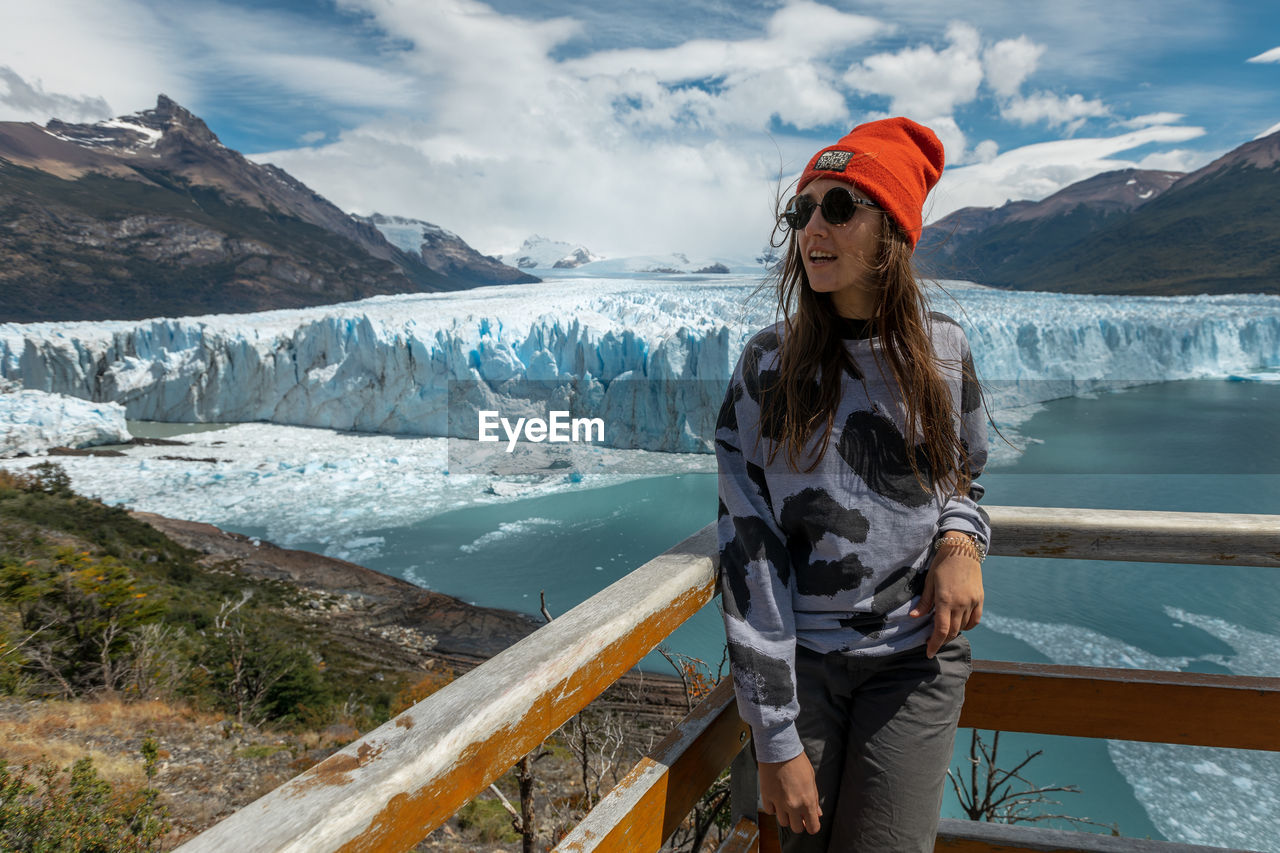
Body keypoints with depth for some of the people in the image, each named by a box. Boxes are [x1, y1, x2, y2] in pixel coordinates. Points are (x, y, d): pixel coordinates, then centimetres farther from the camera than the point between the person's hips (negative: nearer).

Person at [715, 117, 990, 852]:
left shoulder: (943, 350, -3)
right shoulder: (771, 364, -10)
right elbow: (748, 549, -12)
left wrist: (961, 541, -9)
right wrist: (776, 738, -14)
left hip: (914, 656, 1)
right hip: (799, 655, 0)